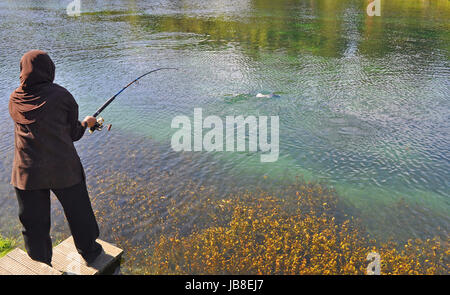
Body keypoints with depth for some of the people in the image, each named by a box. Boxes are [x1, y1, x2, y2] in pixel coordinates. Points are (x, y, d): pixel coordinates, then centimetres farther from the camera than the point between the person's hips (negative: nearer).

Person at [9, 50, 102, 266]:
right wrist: (86, 123, 19)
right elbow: (74, 134, -1)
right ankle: (89, 252, 36)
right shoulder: (61, 95, -6)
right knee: (79, 215, 17)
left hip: (27, 173, 3)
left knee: (34, 225, 15)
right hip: (63, 169, -3)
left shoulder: (14, 99, 4)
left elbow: (28, 128, 13)